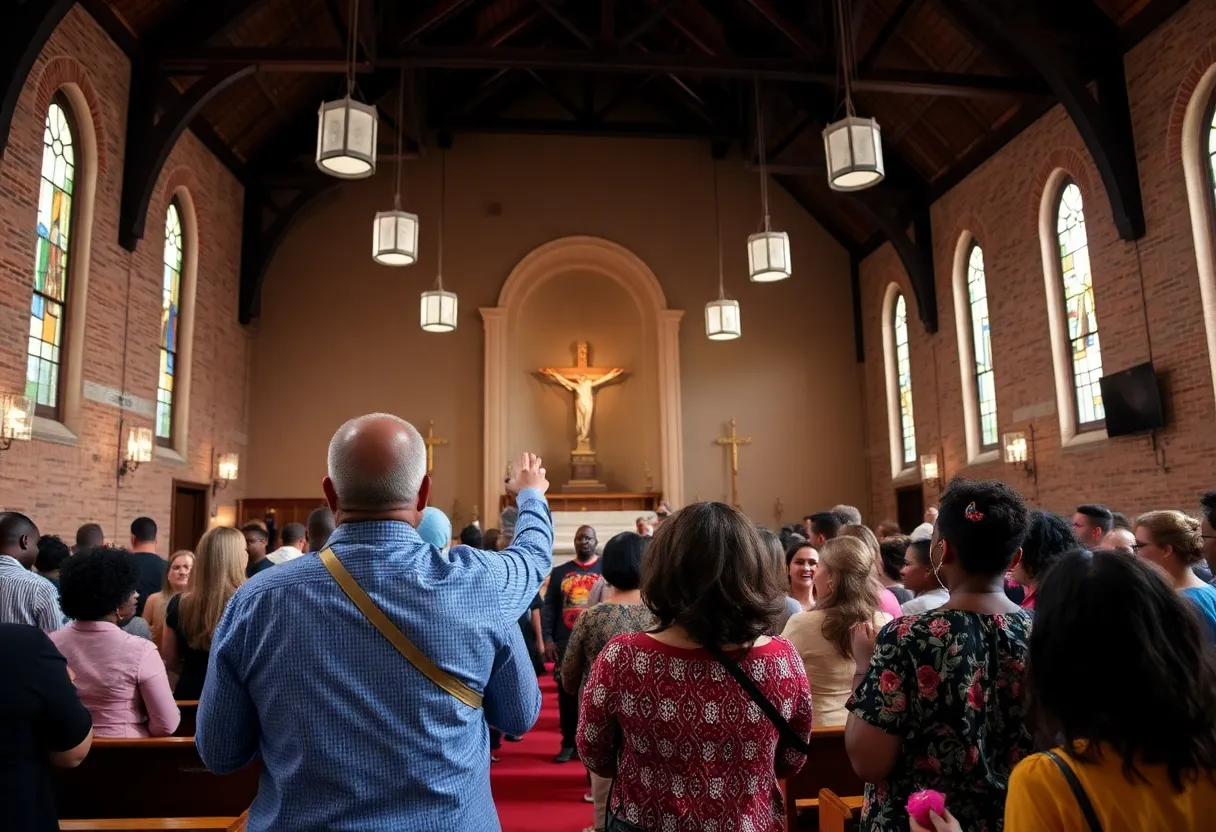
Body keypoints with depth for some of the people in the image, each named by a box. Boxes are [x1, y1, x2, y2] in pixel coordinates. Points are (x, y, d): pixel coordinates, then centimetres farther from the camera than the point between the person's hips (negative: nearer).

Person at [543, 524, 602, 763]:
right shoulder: (560, 572, 10)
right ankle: (569, 744, 19)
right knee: (567, 695, 8)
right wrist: (548, 638, -3)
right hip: (566, 643, 2)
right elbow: (549, 607, 7)